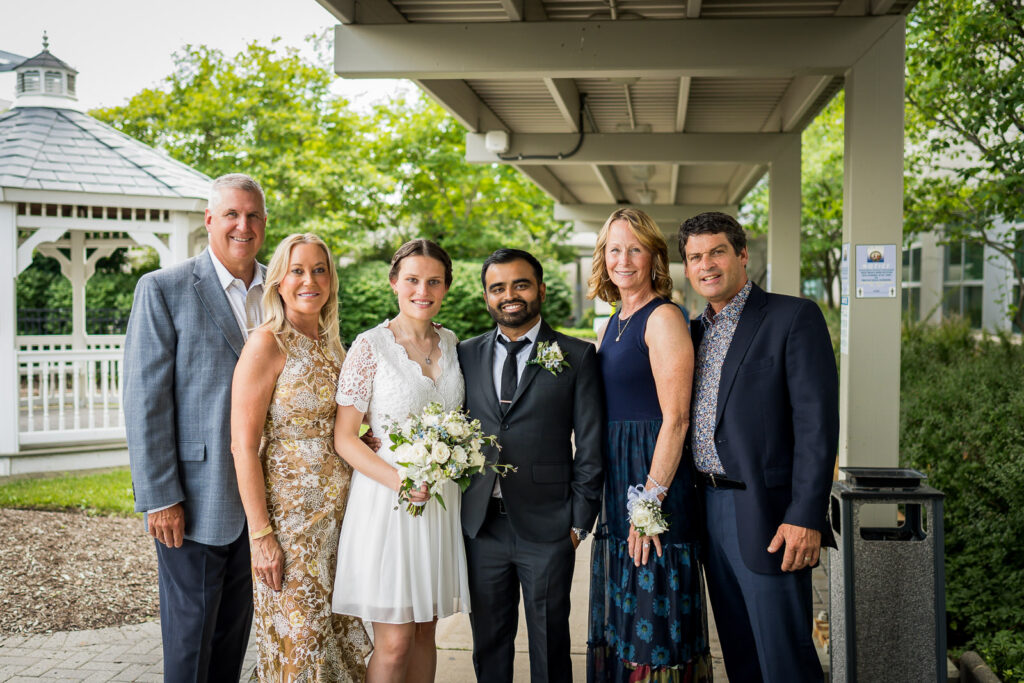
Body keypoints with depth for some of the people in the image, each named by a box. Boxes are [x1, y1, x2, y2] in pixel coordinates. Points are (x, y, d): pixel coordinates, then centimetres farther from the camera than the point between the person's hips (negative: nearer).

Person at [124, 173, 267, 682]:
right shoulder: (164, 289, -7)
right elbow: (144, 400, -10)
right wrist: (159, 498, -14)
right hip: (196, 499, -5)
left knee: (236, 625, 17)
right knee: (190, 629, 7)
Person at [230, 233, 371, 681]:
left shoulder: (332, 345, 9)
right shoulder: (267, 343, -12)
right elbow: (243, 446, -15)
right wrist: (261, 535, -18)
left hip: (341, 510, 7)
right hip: (290, 512, -7)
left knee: (343, 632, 13)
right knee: (296, 642, 3)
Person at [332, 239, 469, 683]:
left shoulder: (450, 344, 8)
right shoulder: (370, 347, -8)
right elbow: (344, 437, -10)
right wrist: (399, 480, -21)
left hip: (440, 501, 5)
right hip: (385, 501, -5)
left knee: (425, 629, 12)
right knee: (394, 641, -3)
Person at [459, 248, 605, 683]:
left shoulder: (576, 356, -1)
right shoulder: (467, 355, 8)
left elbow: (590, 445, -2)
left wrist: (580, 519, -5)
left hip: (547, 528, -3)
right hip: (480, 526, 3)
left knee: (550, 643, 10)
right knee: (488, 642, 14)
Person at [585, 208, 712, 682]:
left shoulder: (663, 318, -11)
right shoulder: (609, 327, 15)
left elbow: (675, 419, -17)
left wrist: (651, 500, -21)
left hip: (655, 477, -9)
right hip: (616, 484, 9)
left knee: (655, 612, -1)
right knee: (621, 618, 16)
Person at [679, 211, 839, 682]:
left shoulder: (793, 317, -7)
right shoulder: (694, 331, 14)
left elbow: (817, 423, -13)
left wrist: (805, 517, -20)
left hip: (767, 517, -7)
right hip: (710, 510, 7)